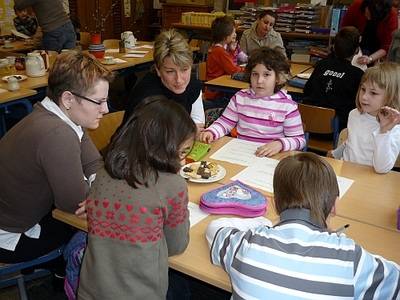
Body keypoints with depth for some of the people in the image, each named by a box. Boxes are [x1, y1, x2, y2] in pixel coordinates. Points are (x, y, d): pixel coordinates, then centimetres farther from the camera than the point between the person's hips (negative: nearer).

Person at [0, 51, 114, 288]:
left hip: (24, 212, 8)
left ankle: (64, 267, 34)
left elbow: (95, 165, -4)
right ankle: (66, 273, 32)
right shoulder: (57, 135, -38)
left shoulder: (61, 117, -8)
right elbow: (75, 203, -29)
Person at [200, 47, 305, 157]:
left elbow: (299, 139, -2)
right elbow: (224, 123, 12)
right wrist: (211, 132, -8)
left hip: (271, 158, -2)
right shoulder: (240, 98, 5)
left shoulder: (288, 106, -4)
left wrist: (280, 144, -21)